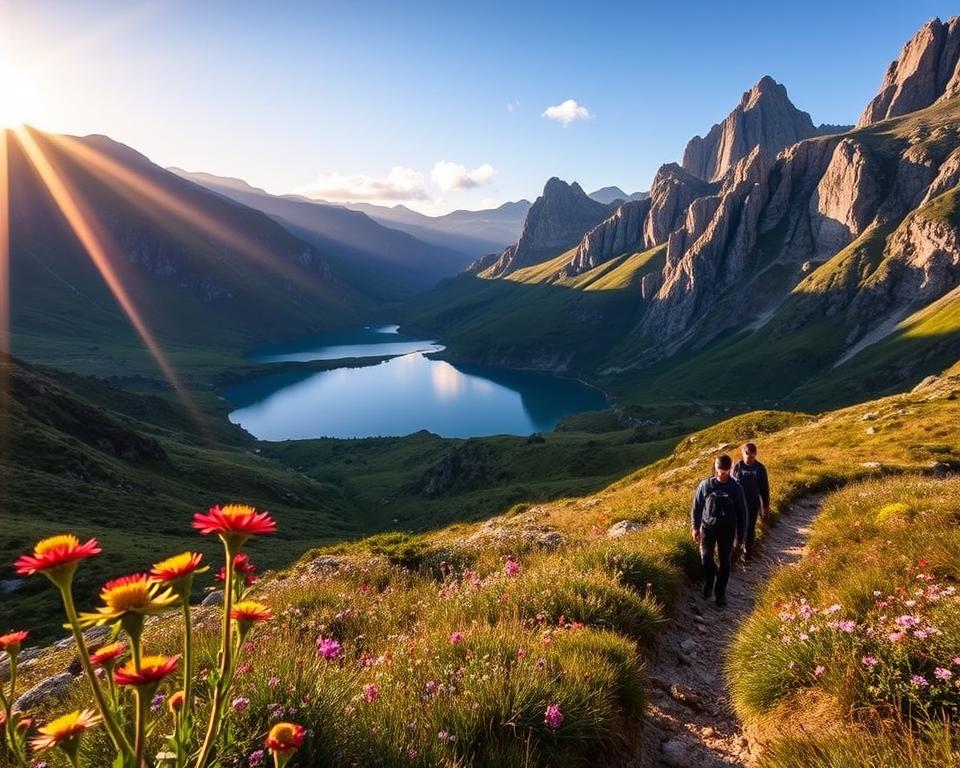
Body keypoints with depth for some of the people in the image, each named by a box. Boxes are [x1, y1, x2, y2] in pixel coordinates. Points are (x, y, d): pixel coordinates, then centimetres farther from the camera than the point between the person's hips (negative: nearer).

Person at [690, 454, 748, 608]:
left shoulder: (736, 488, -9)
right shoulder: (705, 485, -8)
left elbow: (742, 513, -1)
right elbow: (696, 507, 3)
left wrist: (740, 536, 0)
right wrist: (695, 527, 2)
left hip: (727, 530, 0)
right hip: (707, 526, 0)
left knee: (725, 562, 6)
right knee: (706, 557, -7)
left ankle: (720, 592, 23)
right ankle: (709, 581, 25)